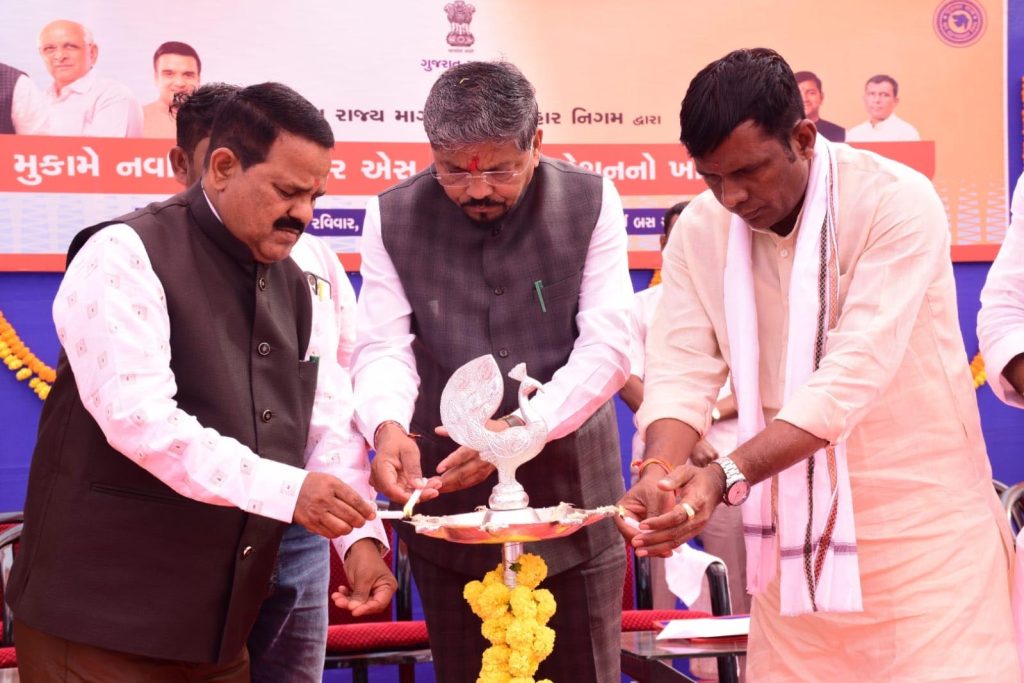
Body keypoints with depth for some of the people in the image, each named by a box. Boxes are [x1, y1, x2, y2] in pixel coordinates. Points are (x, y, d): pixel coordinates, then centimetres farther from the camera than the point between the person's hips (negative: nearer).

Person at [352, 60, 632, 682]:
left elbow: (607, 346, -9)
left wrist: (523, 428, -25)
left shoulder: (590, 203, -4)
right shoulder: (393, 217, -1)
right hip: (446, 499, 1)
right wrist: (388, 425, -27)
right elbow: (383, 345, -4)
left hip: (570, 494, 0)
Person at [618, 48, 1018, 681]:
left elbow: (853, 376, -24)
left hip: (924, 525, -4)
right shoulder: (701, 229, -1)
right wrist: (661, 474, -26)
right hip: (797, 532, 4)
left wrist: (725, 477, -34)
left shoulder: (897, 203, -17)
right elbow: (681, 369, -6)